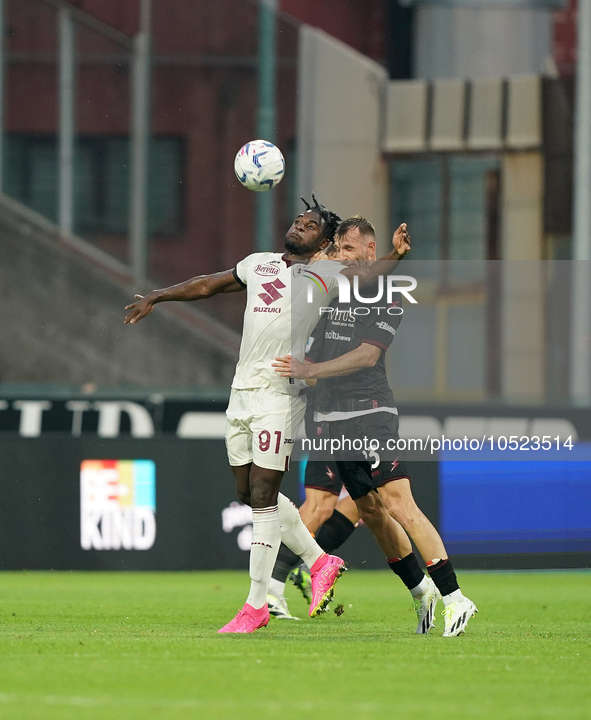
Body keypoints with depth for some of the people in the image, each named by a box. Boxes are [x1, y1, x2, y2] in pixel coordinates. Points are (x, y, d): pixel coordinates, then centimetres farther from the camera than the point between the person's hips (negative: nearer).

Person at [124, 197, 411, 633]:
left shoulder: (326, 276, 6)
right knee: (250, 492, 11)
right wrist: (156, 298, 30)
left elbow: (368, 279, -8)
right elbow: (209, 285, 30)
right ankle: (320, 562, 28)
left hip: (280, 394, -6)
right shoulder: (258, 264, 21)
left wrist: (396, 255, -26)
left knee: (263, 494, -9)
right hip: (241, 392, 6)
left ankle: (257, 605, -4)